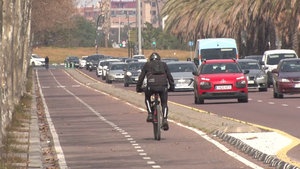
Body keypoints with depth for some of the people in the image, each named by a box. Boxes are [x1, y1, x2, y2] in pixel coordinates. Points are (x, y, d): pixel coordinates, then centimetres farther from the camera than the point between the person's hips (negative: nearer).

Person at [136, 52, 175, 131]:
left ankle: (150, 114, 10)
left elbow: (141, 77, 23)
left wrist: (138, 88, 32)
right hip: (163, 85, 1)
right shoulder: (164, 64, 28)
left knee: (147, 97, 29)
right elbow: (170, 77, 27)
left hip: (151, 84, -1)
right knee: (164, 103, 13)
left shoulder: (147, 65, 25)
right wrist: (172, 87, 38)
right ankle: (165, 120, -9)